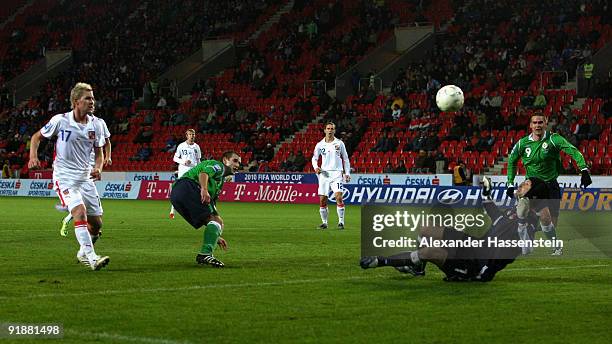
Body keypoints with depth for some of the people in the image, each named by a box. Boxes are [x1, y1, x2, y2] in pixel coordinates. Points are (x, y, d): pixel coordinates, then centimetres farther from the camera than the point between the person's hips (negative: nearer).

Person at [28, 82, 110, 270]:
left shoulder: (96, 124, 1)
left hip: (85, 177, 5)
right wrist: (33, 156, -13)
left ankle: (83, 252, 30)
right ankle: (91, 257, -28)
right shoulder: (60, 120, -10)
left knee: (96, 223, 4)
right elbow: (37, 137, 4)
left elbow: (99, 152, 12)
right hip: (64, 176, -5)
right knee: (80, 212, -26)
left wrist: (98, 168, -8)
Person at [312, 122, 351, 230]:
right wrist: (316, 167, -7)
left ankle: (341, 222, -12)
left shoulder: (339, 143, 4)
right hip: (324, 173, 2)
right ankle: (324, 222, 12)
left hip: (337, 173, -2)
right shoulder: (320, 145, 6)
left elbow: (345, 159, 10)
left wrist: (347, 173, 3)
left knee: (338, 197, -16)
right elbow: (314, 158, 13)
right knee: (322, 199, 1)